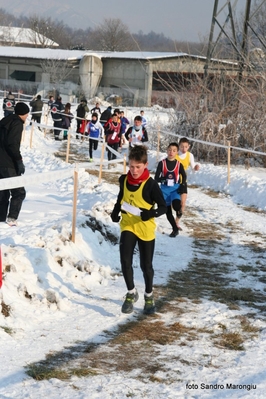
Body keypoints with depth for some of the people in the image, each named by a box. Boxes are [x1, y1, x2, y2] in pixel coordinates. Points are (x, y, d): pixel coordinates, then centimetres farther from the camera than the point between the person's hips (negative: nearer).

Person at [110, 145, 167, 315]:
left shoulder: (151, 184, -15)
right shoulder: (124, 180, -1)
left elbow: (163, 207, -9)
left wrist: (151, 213, -28)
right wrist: (115, 212, 0)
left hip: (145, 228, -3)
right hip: (127, 226, 3)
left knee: (146, 265, 9)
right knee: (125, 261, -15)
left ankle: (149, 296, 32)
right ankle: (131, 293, 6)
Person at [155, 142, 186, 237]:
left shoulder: (179, 164, -3)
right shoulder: (162, 163, -6)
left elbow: (184, 176, 12)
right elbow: (156, 178, -6)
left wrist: (182, 185, -5)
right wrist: (164, 178, -25)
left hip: (175, 188, -1)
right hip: (165, 189, 1)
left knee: (176, 205, -28)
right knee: (167, 210, 7)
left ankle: (178, 210, 9)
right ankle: (175, 229, 24)